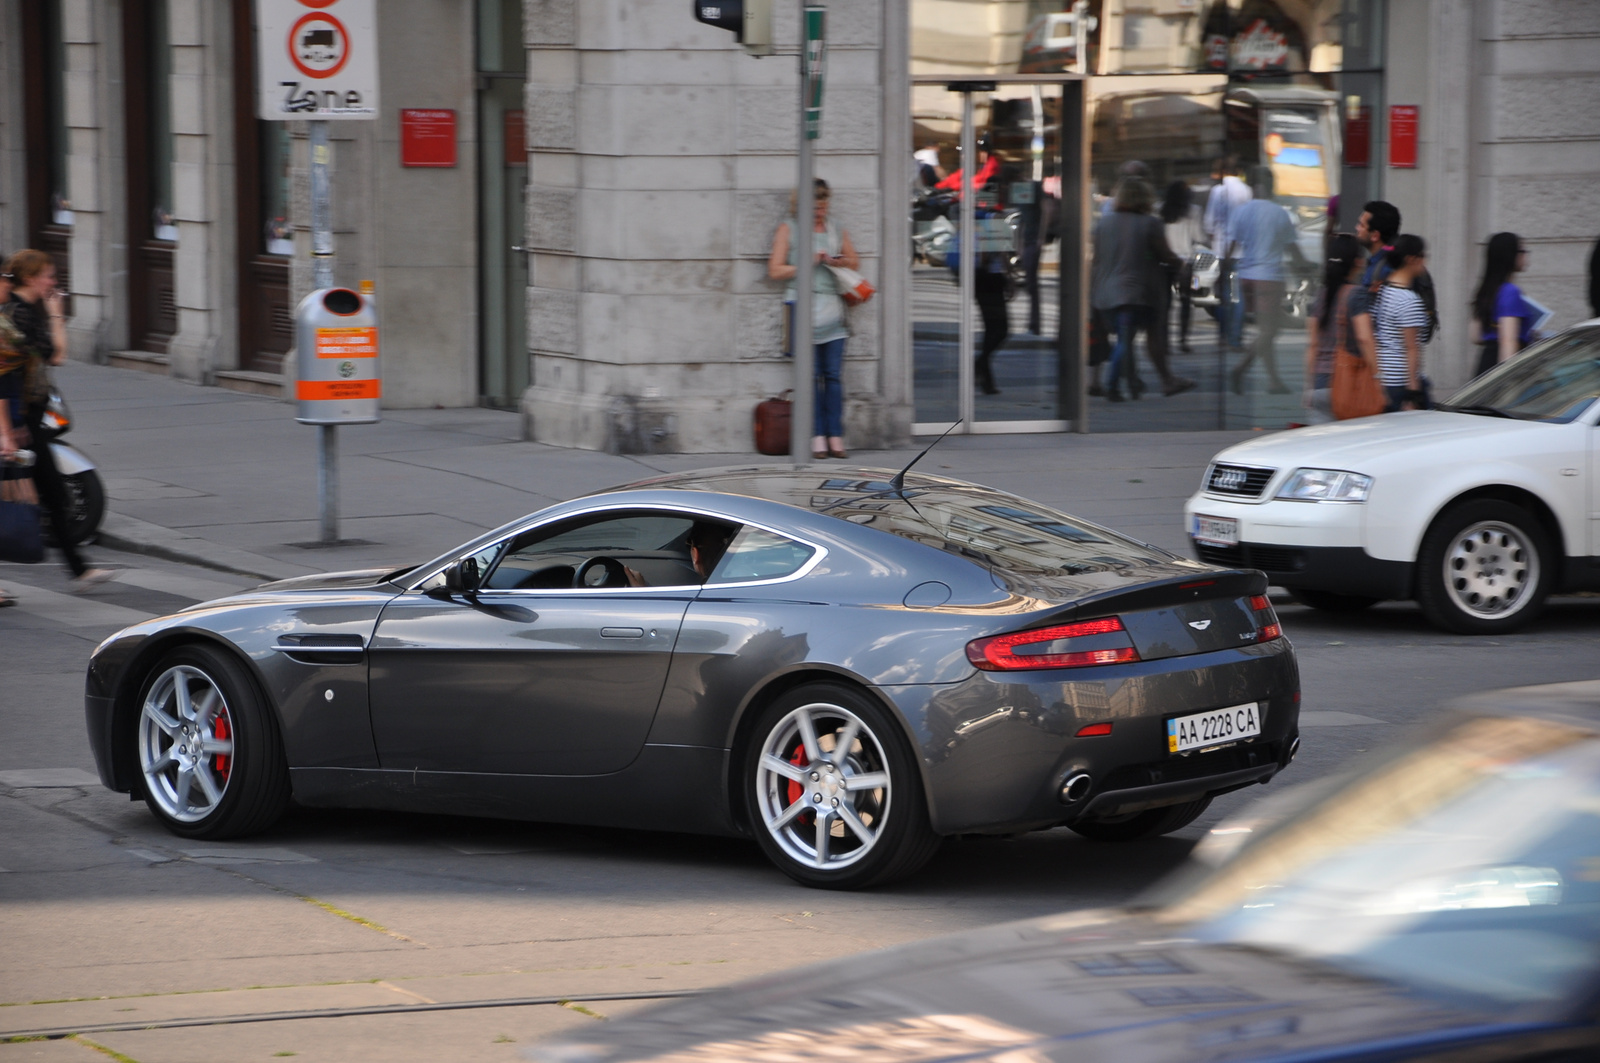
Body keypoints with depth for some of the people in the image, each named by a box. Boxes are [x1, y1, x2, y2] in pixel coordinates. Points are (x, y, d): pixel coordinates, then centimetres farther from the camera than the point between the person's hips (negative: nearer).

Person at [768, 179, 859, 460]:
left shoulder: (836, 231, 18)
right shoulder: (788, 229, 6)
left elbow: (855, 261, 24)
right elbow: (775, 270, 0)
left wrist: (837, 261, 4)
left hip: (832, 307, 4)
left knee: (834, 375, -2)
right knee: (810, 375, -6)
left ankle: (835, 437, -1)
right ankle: (817, 438, -5)